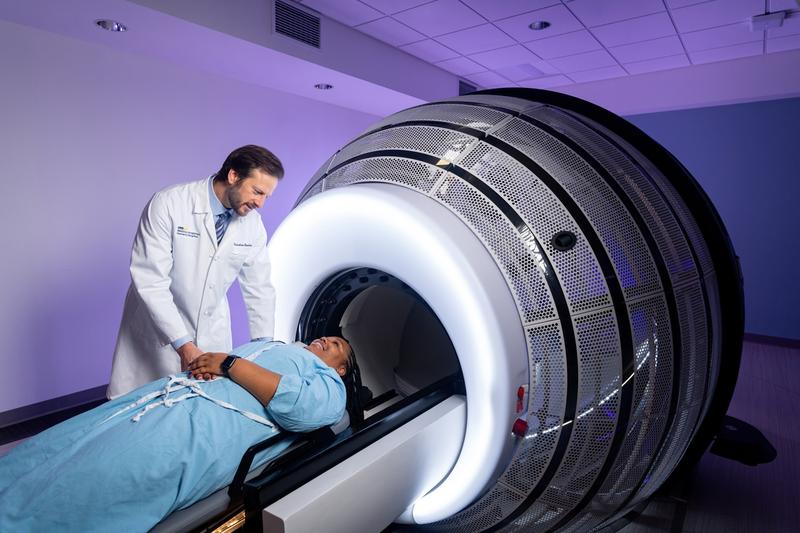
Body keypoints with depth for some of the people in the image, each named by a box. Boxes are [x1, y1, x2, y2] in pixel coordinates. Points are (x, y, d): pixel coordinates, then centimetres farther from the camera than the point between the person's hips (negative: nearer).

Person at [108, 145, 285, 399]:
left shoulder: (253, 223, -7)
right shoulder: (168, 204, -20)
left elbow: (259, 289, -1)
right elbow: (150, 281, -23)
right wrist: (184, 345, -29)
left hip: (212, 330, 4)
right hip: (157, 324, -3)